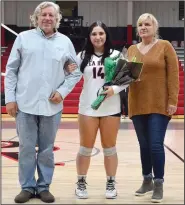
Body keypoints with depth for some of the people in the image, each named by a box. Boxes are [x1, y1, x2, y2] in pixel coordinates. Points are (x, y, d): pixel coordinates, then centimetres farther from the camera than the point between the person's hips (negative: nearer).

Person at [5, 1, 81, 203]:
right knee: (26, 148, 4)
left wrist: (62, 92, -4)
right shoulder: (23, 38, 3)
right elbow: (11, 70, 4)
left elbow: (75, 72, 10)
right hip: (25, 104, -1)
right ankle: (27, 187, 16)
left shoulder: (65, 42, 6)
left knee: (47, 149, 9)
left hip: (52, 106, 1)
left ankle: (44, 187, 20)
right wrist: (10, 98, -1)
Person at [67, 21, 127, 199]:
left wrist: (115, 89, -20)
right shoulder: (83, 56, 5)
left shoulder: (116, 55, -1)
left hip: (111, 109, -1)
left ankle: (111, 183, 20)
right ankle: (81, 183, 19)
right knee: (85, 148, 9)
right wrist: (69, 71, -9)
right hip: (87, 108, 1)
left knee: (109, 148, 10)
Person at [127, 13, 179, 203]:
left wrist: (172, 100, -11)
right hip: (137, 105, 4)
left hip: (159, 105, -4)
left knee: (156, 145, -8)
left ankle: (158, 184, 2)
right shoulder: (132, 49, 12)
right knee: (144, 145, 10)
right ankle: (147, 180, 23)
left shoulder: (165, 46, -1)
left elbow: (173, 75, -5)